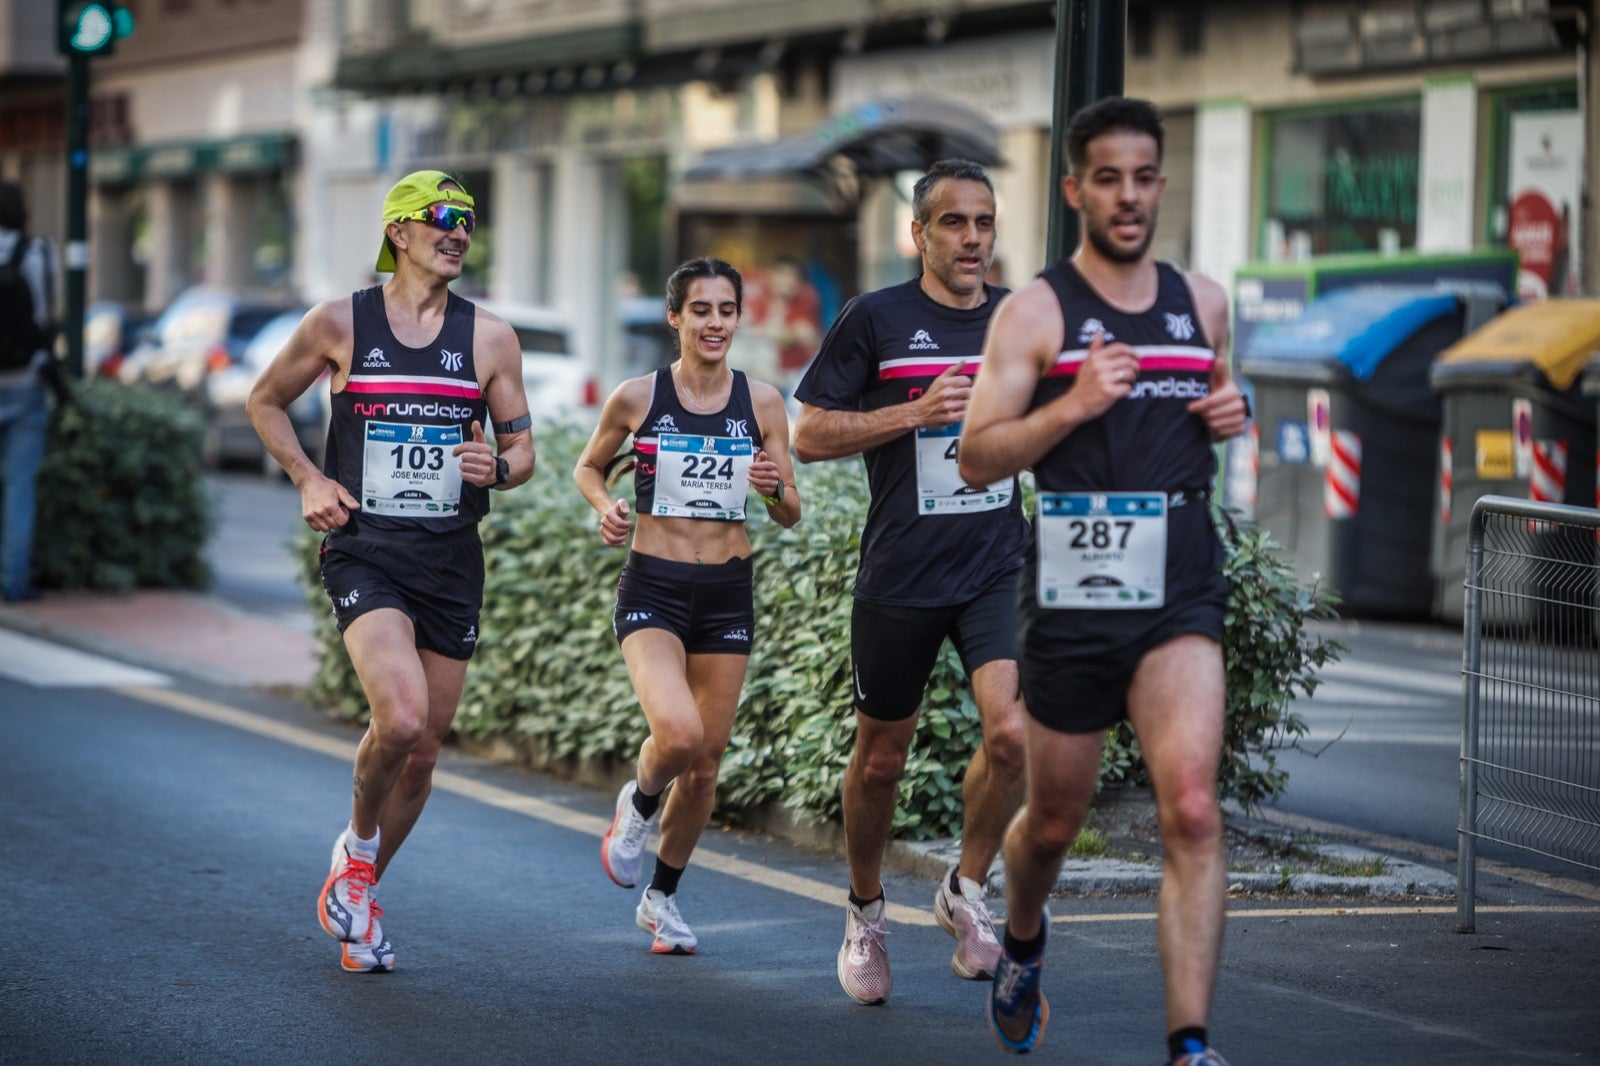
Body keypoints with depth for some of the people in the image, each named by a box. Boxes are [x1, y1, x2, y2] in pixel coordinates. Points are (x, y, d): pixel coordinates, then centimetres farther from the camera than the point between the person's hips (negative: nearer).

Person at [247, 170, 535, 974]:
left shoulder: (489, 339, 5)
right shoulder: (339, 324, -1)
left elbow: (522, 449, 11)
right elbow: (265, 402, 13)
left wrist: (499, 468, -12)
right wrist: (308, 478, -2)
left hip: (452, 561, 4)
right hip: (365, 553, -3)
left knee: (422, 752, 8)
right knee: (400, 717, -25)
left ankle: (357, 895, 30)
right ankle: (357, 846, 4)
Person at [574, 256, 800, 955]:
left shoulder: (761, 401, 1)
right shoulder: (637, 397, -3)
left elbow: (790, 516, 6)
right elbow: (588, 466, 14)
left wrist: (774, 489, -16)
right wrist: (604, 505, -7)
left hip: (728, 590, 3)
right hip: (653, 588, -3)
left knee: (707, 760, 7)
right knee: (678, 734, -25)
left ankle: (662, 897, 28)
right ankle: (638, 805, 11)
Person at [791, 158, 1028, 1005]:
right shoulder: (875, 319, -3)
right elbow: (809, 434, -4)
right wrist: (917, 412, -14)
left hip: (1000, 570, 2)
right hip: (898, 578, -2)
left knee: (1012, 731, -19)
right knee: (880, 757, 9)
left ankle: (967, 889, 4)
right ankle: (865, 913, 32)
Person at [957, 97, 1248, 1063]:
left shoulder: (1203, 302, 10)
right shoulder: (1035, 313, -3)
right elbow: (977, 459, -7)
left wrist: (1232, 410, 6)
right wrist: (1070, 406, -22)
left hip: (1179, 596, 2)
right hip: (1072, 593, -2)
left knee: (1192, 811, -17)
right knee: (1054, 820, 14)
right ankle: (1023, 940, 49)